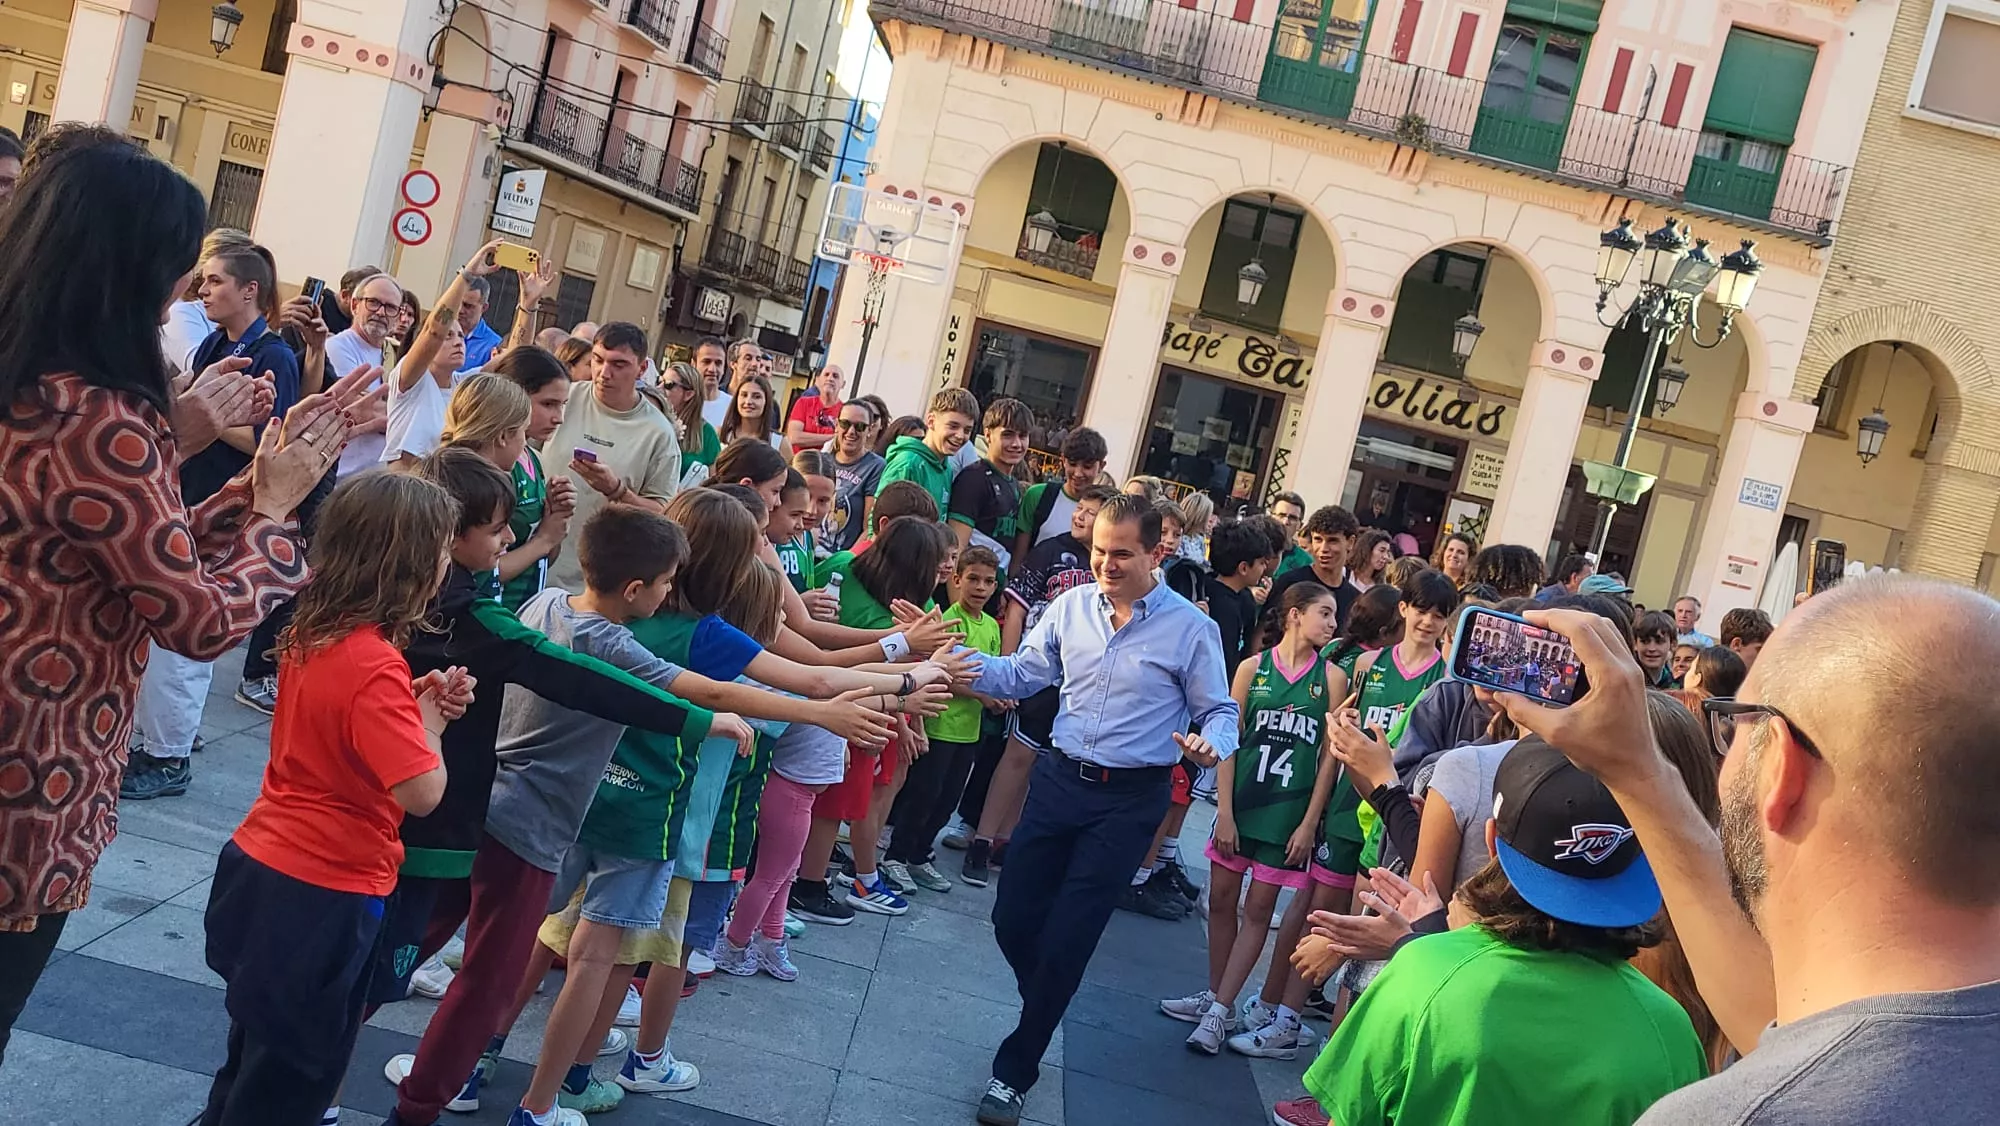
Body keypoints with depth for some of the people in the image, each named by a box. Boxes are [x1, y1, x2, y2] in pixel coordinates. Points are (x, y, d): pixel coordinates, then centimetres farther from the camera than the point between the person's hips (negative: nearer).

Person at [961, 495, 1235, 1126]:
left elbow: (1220, 712, -2)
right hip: (1060, 781, 4)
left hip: (1130, 800, -4)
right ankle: (1046, 1009, 39)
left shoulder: (1190, 629, -9)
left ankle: (1016, 1069, 16)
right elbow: (1018, 676, 7)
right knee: (1013, 919, 8)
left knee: (1067, 939, -2)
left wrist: (1211, 747, -24)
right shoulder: (1071, 607, 2)